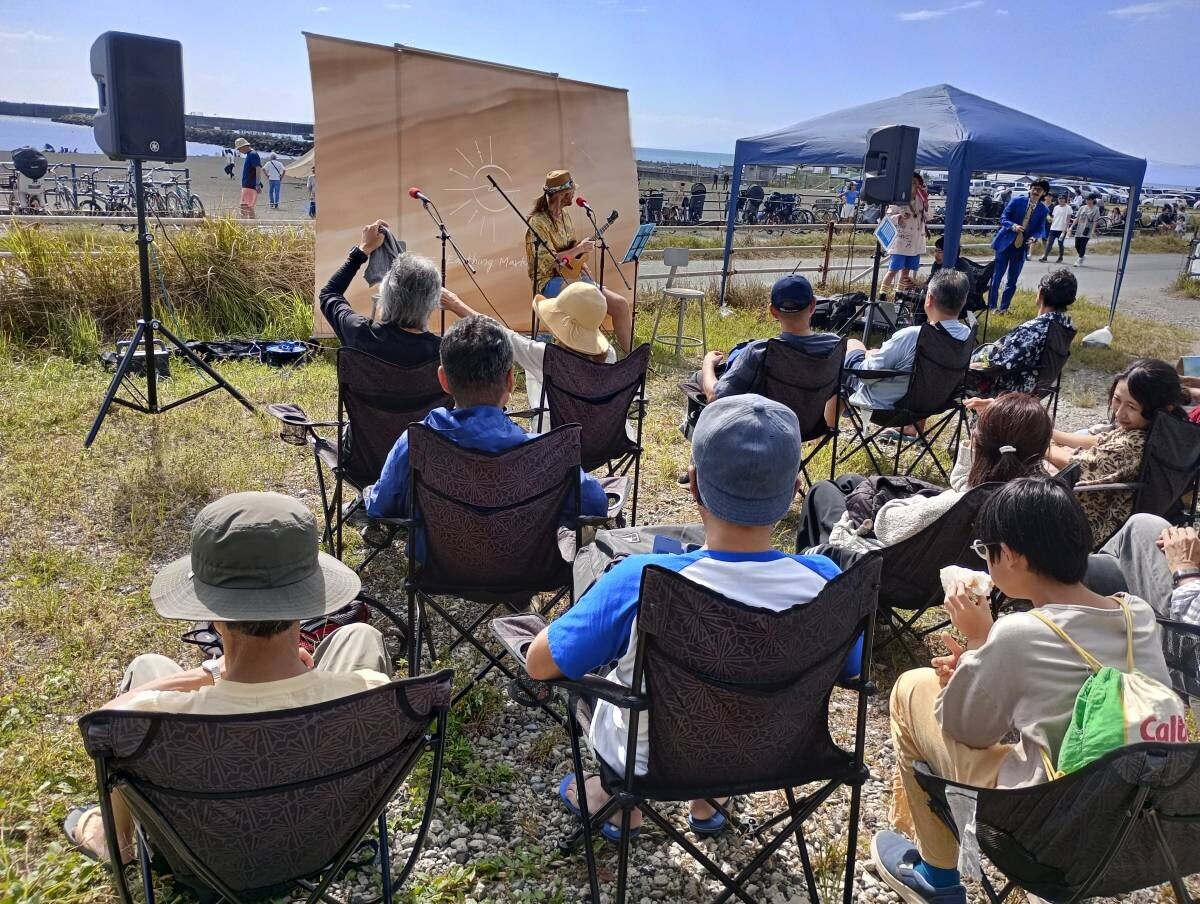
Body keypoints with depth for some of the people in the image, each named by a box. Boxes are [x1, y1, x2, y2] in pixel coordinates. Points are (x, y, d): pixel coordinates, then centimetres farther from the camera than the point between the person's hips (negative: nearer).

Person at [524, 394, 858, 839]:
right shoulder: (823, 581, -26)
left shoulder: (639, 582, -35)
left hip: (649, 761, -2)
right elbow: (851, 669, -5)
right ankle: (707, 798, 40)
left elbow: (539, 664, -19)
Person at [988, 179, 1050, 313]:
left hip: (1021, 247, 3)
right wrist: (1013, 226, -26)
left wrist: (1032, 237, -18)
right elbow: (1003, 218, -7)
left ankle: (1004, 307, 18)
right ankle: (991, 306, 11)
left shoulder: (1043, 210, 1)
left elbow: (1039, 229, 5)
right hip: (1005, 243, -2)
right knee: (996, 276, 0)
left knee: (1012, 280, 7)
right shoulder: (1017, 201, -6)